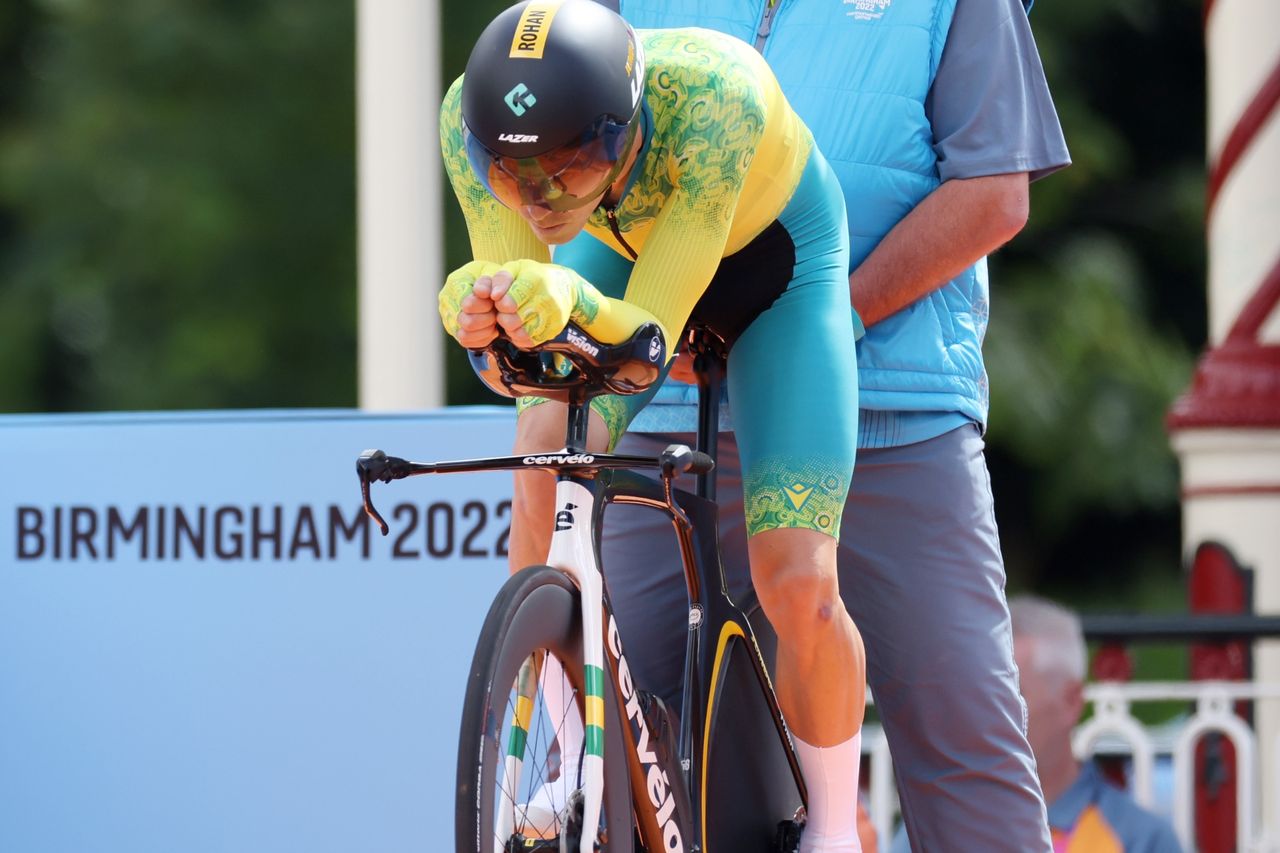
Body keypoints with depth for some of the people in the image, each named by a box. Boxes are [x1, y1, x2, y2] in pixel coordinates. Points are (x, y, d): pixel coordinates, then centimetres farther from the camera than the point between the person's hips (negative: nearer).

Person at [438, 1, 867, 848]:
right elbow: (513, 356, -32)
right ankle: (578, 769, -9)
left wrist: (569, 299, -63)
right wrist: (474, 310, -55)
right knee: (546, 455, -25)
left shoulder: (713, 96, -44)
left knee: (799, 590, -12)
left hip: (777, 261, -3)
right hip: (620, 247, 3)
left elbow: (650, 335, -42)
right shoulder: (472, 117, -34)